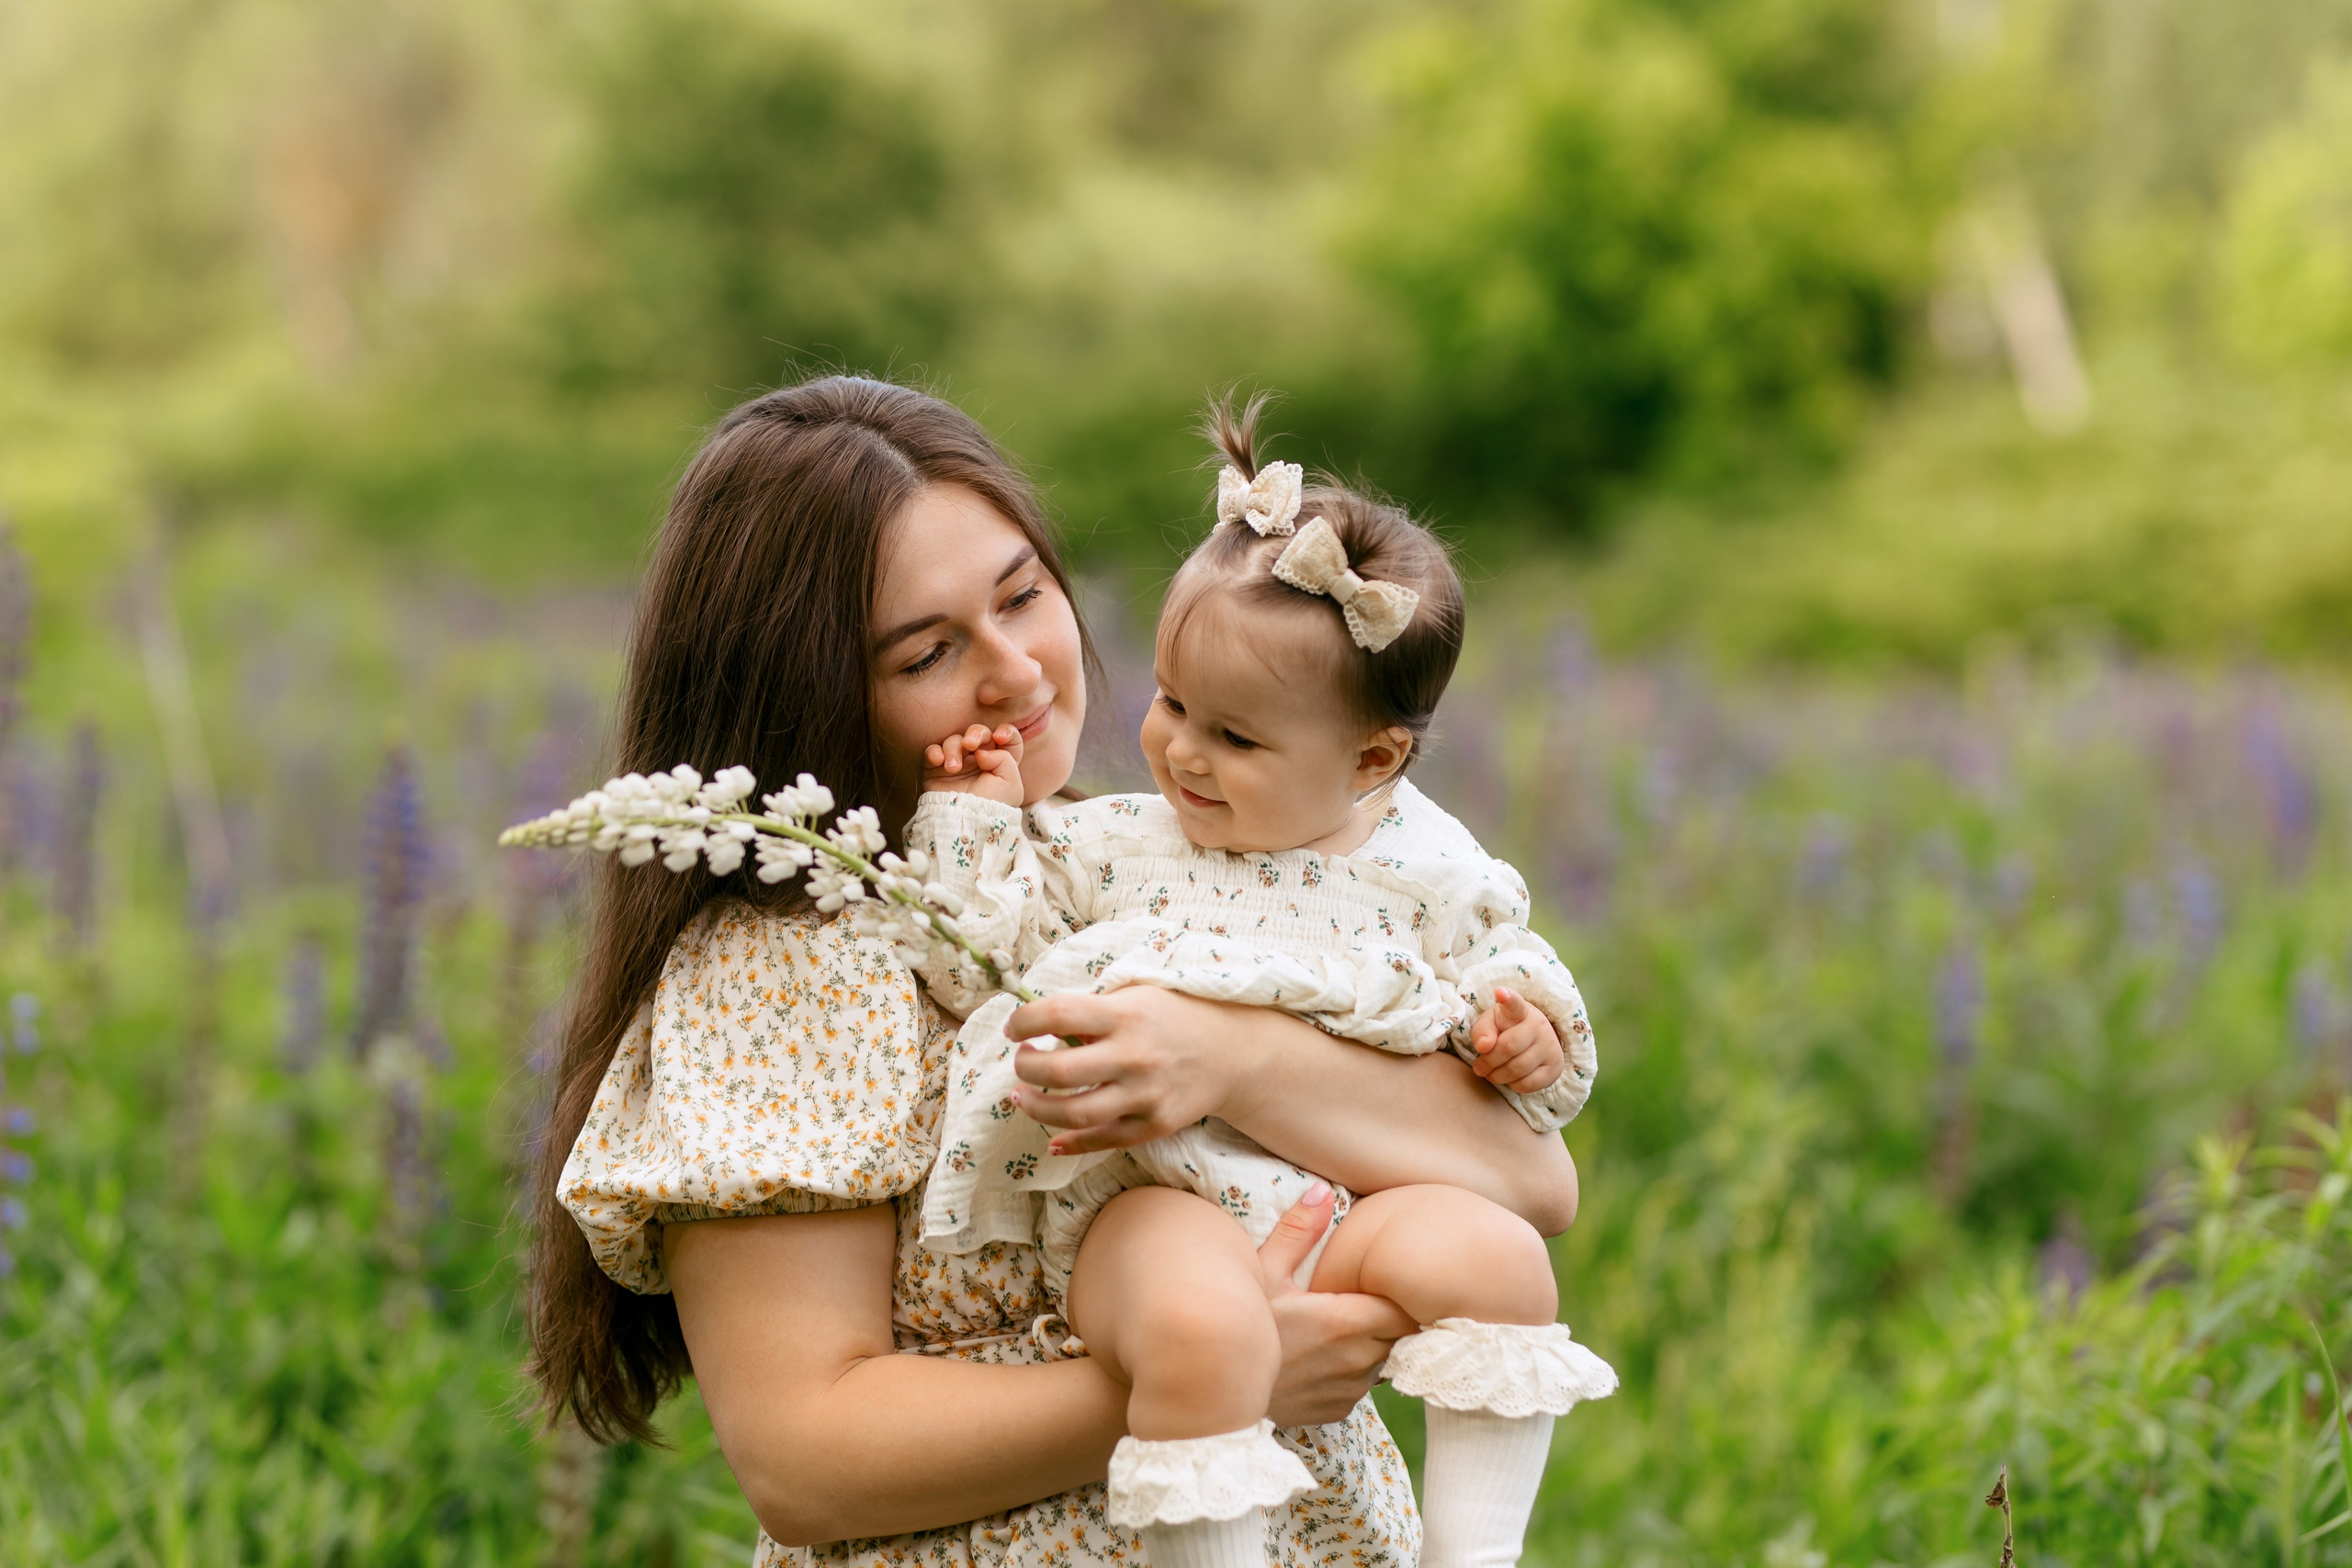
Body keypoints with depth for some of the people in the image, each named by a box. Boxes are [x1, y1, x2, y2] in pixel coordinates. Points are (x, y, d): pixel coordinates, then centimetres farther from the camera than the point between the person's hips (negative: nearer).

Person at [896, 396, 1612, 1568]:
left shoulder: (1426, 870, 9)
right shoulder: (1111, 845, 10)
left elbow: (1500, 977, 16)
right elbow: (982, 965, 9)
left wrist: (1523, 1032, -5)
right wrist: (976, 819, 2)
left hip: (1344, 1206, 2)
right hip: (1150, 1202, -2)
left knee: (1498, 1258, -25)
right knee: (1201, 1321, -36)